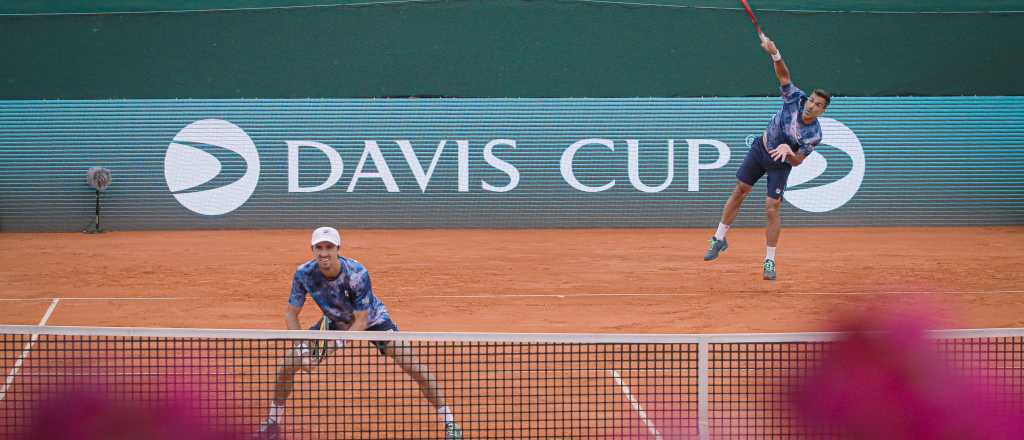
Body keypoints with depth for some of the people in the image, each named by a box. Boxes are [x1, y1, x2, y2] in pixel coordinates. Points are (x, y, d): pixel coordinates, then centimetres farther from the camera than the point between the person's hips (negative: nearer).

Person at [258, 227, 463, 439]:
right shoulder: (304, 274, -27)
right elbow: (291, 313, -15)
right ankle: (273, 420, 15)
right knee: (288, 363, -8)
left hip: (372, 320, -3)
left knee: (414, 367, -18)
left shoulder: (357, 274, -36)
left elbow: (361, 321, -30)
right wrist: (302, 349, -29)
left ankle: (449, 423, -5)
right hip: (334, 322, 3)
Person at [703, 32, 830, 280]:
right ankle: (719, 239, 28)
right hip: (760, 148, 3)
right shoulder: (795, 99, -22)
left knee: (772, 209, -10)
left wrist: (788, 151, -40)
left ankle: (770, 262, 2)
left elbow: (797, 161, -19)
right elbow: (784, 75, -25)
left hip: (781, 163, -3)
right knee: (739, 193, 10)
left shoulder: (815, 135, -26)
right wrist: (775, 54, -42)